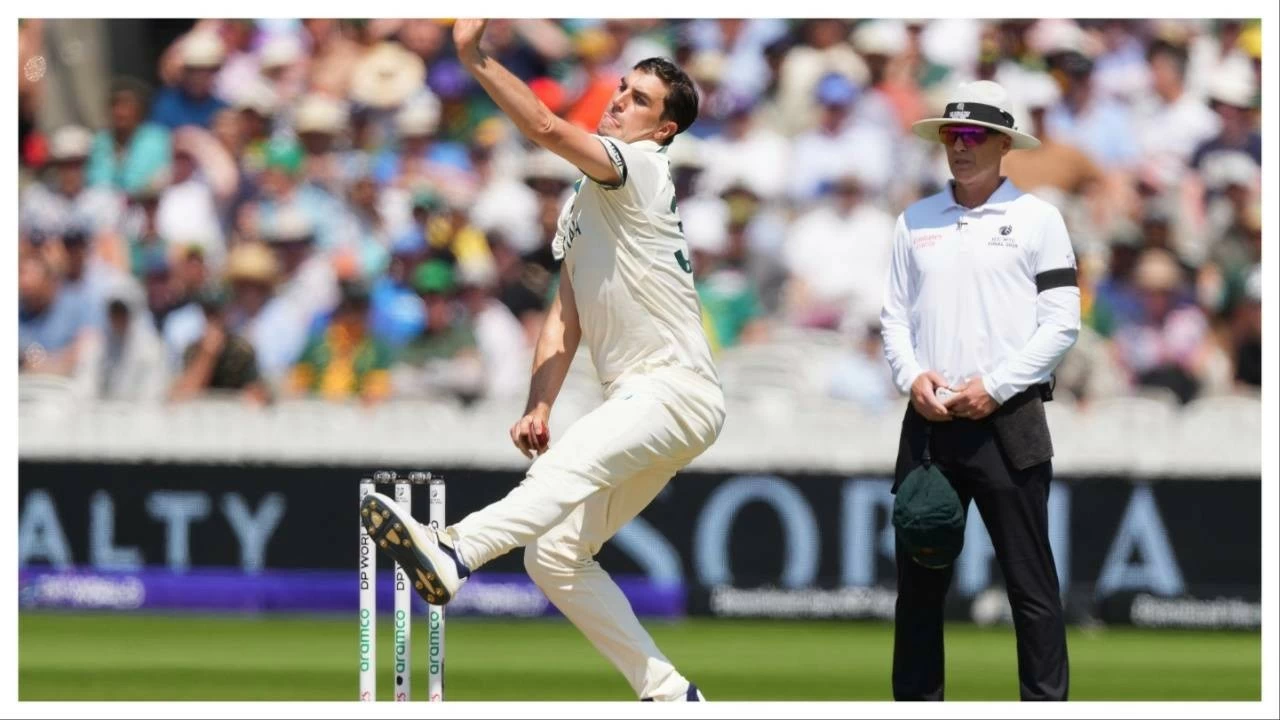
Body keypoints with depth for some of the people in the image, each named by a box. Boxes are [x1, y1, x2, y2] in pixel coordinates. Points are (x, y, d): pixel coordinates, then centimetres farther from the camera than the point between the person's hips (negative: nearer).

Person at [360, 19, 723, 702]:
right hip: (632, 403, 10)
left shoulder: (642, 169, -6)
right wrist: (538, 408, 3)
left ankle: (453, 553, -60)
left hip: (679, 389, -10)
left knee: (571, 462, -35)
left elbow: (548, 130, -24)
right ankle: (668, 694, 9)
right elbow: (566, 320, 17)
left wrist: (474, 57, -27)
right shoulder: (580, 205, 21)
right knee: (554, 556, 7)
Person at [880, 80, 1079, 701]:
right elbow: (894, 315, 13)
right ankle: (915, 703, 13)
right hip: (931, 419, 4)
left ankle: (1047, 702, -4)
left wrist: (995, 385, -12)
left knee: (1030, 579, -5)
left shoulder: (1036, 219, 2)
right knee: (919, 575, 7)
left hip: (1007, 420, -4)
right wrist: (913, 376, -6)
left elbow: (1061, 322, -3)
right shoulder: (916, 221, 13)